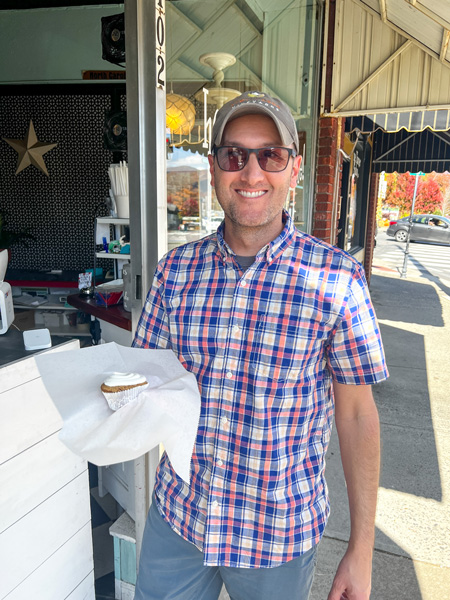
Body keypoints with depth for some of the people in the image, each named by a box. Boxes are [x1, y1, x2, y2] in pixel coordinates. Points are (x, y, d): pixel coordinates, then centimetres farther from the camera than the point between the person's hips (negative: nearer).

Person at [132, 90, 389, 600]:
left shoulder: (336, 280, -15)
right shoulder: (174, 271, -6)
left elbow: (356, 414, -9)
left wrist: (361, 549, -5)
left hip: (279, 533, -2)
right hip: (176, 513, 3)